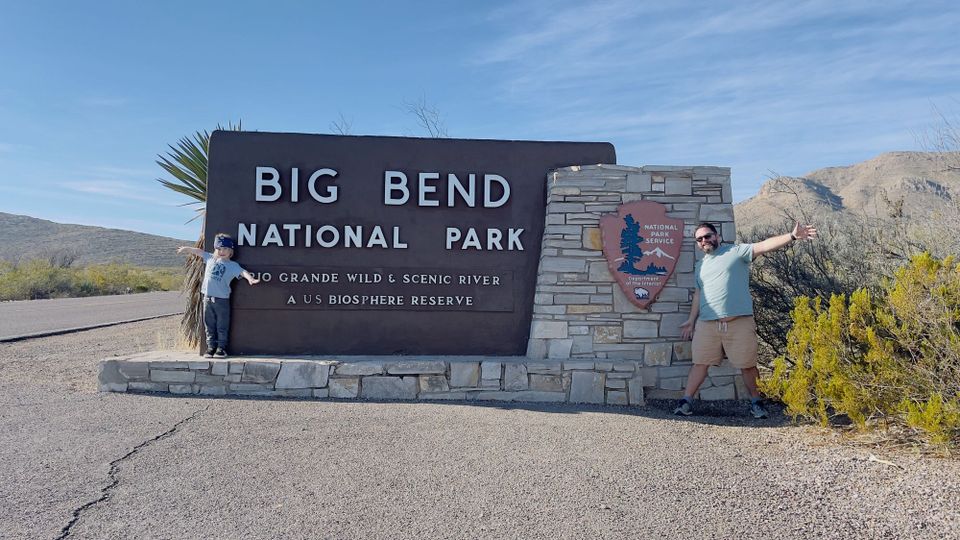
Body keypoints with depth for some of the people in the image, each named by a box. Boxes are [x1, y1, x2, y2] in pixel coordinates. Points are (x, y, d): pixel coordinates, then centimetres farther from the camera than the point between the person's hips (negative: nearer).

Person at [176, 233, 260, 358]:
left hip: (222, 299, -3)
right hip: (208, 297, 3)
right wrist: (185, 248, 30)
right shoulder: (210, 259, 9)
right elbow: (198, 251, 21)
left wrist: (250, 279, -35)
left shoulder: (233, 265, -1)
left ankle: (221, 347, 10)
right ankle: (211, 346, 18)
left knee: (222, 326, 3)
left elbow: (242, 272, -16)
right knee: (209, 325, 10)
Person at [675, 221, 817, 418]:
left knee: (747, 365, 4)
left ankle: (755, 402, 21)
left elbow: (764, 246, -9)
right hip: (707, 324, 4)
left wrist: (792, 236, -22)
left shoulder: (736, 251, 2)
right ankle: (686, 401, 6)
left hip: (740, 322, -4)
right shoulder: (700, 266, 19)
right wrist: (691, 320, 23)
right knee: (700, 363, 3)